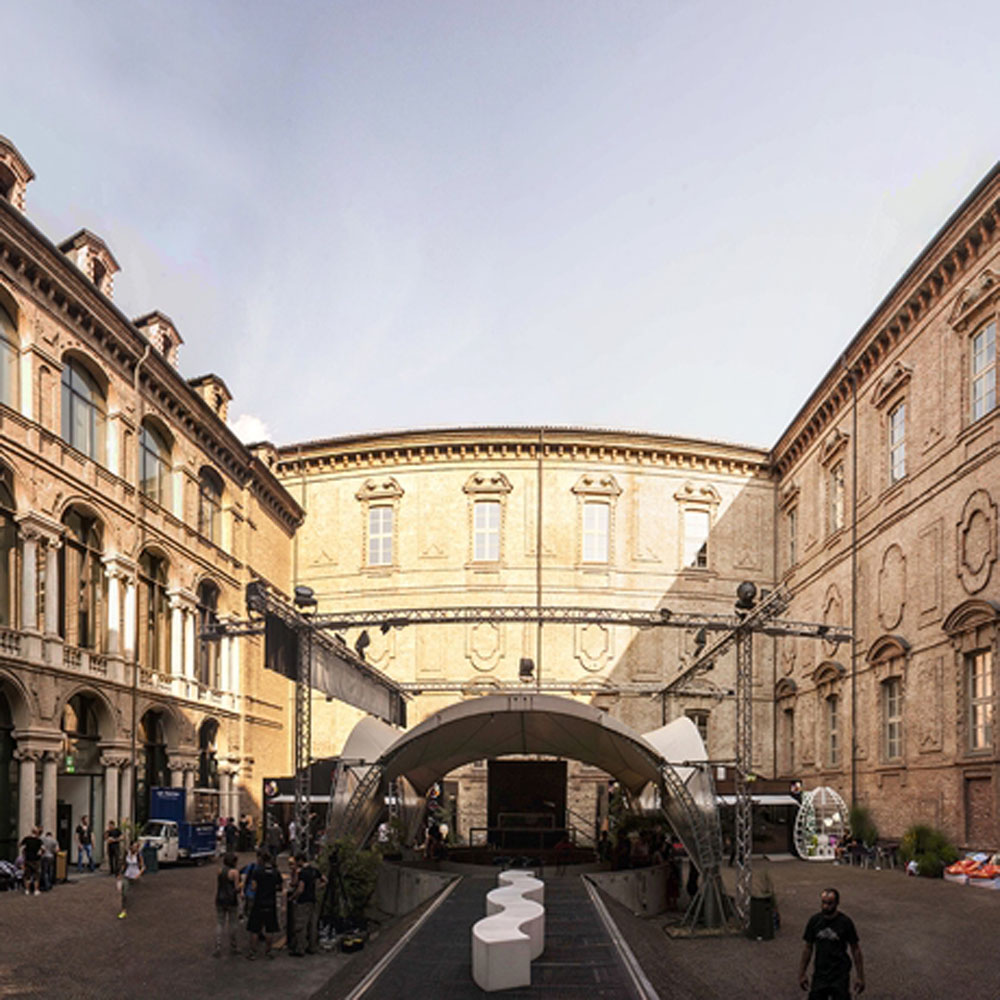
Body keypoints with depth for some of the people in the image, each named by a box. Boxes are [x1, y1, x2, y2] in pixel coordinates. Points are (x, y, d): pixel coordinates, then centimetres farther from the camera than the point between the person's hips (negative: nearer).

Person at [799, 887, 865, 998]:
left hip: (840, 975, -3)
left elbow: (855, 949, -5)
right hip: (820, 973, 3)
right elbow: (807, 947, 6)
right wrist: (802, 973, 7)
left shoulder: (845, 922, -11)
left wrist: (860, 977, -5)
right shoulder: (814, 920, -2)